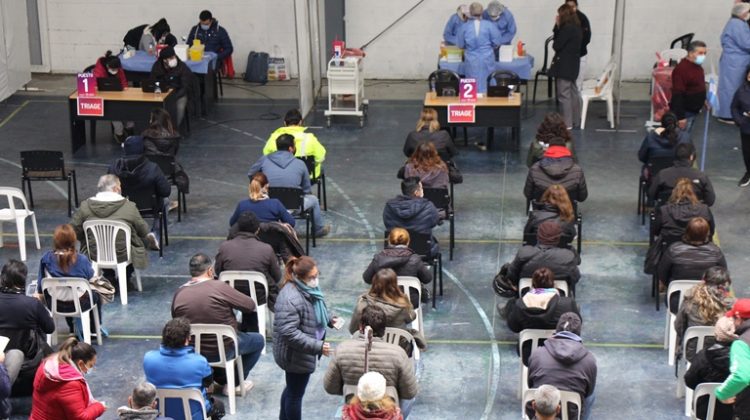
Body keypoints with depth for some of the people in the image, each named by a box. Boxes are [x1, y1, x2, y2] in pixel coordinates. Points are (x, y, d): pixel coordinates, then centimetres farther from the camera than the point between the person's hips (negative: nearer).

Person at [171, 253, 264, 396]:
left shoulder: (179, 293, -8)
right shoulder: (219, 287, -21)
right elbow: (250, 305, -12)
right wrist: (230, 304, 7)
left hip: (192, 352, 5)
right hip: (223, 350, -5)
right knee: (259, 340, 22)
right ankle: (234, 384, 23)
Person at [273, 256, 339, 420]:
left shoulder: (309, 287, -1)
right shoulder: (290, 299, -32)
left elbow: (318, 310, 18)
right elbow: (289, 333, -34)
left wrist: (330, 319, -1)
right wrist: (317, 346, -33)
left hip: (302, 353, 10)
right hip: (296, 355, -10)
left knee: (292, 389, 26)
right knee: (296, 393, 8)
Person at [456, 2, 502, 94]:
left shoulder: (464, 27, -6)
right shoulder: (490, 25, -9)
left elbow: (460, 45, 4)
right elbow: (496, 43, -2)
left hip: (471, 60, 0)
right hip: (487, 59, 0)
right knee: (486, 84, 10)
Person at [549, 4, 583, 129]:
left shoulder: (567, 29, -20)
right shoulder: (577, 28, 9)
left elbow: (556, 45, -16)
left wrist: (557, 26, -5)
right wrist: (558, 27, 0)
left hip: (564, 66, -10)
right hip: (572, 65, 10)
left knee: (564, 95, -4)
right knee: (573, 92, 16)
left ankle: (567, 123, -2)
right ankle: (575, 120, 24)